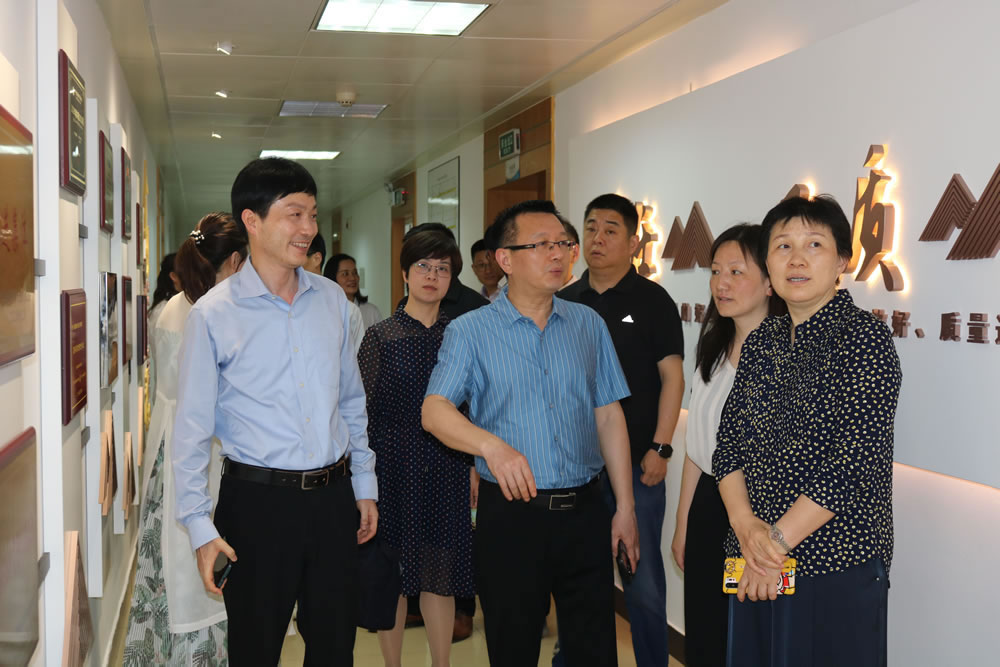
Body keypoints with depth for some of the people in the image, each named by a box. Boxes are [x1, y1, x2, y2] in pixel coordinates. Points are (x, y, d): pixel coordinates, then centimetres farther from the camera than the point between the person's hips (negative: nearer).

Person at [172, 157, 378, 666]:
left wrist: (365, 486, 12)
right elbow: (192, 429, -6)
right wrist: (201, 527, -9)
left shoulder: (332, 300, 5)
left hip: (333, 497, 4)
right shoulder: (214, 314, -8)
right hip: (257, 500, -4)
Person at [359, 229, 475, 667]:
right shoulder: (380, 337, -2)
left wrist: (474, 465, 6)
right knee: (394, 574, 7)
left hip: (448, 470, 2)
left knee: (441, 574, 8)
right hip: (394, 466, -2)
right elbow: (364, 413, -1)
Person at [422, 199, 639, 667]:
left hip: (585, 510, 3)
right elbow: (434, 411, -13)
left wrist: (625, 507, 7)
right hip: (511, 511, -2)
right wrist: (491, 444, -32)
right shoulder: (470, 331, -2)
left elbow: (609, 417, 9)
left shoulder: (588, 325, 8)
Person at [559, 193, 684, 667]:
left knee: (642, 578, 3)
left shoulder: (651, 300, -3)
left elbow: (672, 376, -6)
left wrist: (660, 448, -13)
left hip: (636, 463, -4)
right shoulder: (565, 301, 8)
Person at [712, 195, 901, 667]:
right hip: (754, 561, 6)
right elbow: (729, 441, 4)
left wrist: (778, 540, -16)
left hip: (838, 566, -5)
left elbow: (854, 460, -18)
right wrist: (746, 525, -11)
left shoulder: (864, 337, -11)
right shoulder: (761, 341, 8)